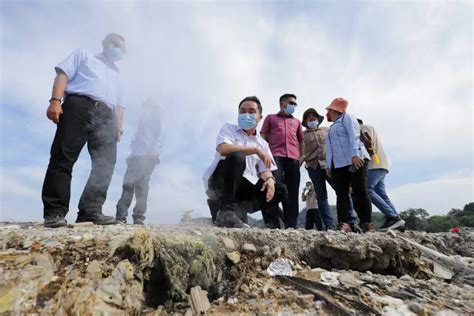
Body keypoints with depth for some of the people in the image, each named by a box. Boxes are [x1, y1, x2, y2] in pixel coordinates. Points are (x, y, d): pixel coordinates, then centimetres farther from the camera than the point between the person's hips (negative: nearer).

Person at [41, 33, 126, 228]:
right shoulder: (83, 55, 24)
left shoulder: (116, 76, 36)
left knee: (106, 163, -13)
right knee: (63, 158, -12)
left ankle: (91, 211, -14)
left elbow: (119, 106, 27)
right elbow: (63, 74, 8)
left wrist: (118, 128, 12)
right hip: (79, 105, -4)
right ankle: (54, 212, -12)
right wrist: (55, 100, -9)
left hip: (105, 116, 4)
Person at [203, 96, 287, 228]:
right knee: (237, 157, -32)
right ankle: (225, 209, -28)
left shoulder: (263, 143, 16)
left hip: (246, 187, 4)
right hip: (220, 182, -4)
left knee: (280, 189, -7)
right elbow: (224, 149, -18)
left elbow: (265, 170, 8)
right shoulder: (228, 128, 4)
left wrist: (269, 180, -16)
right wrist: (256, 150, -18)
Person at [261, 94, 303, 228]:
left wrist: (301, 156, 13)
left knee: (292, 191, -4)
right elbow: (263, 137, 13)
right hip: (275, 156, -3)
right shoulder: (271, 118, 22)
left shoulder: (296, 121, 30)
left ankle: (291, 225, -5)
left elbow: (301, 140, 30)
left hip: (293, 158, 3)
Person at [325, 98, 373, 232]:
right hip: (338, 165, 8)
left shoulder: (347, 118, 9)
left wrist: (355, 154, -22)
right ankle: (344, 224, -10)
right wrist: (328, 165, 14)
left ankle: (367, 224, -5)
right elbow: (329, 148, 24)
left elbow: (354, 136, -8)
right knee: (341, 194, -5)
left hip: (355, 160, -7)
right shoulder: (332, 128, 31)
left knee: (360, 192, -8)